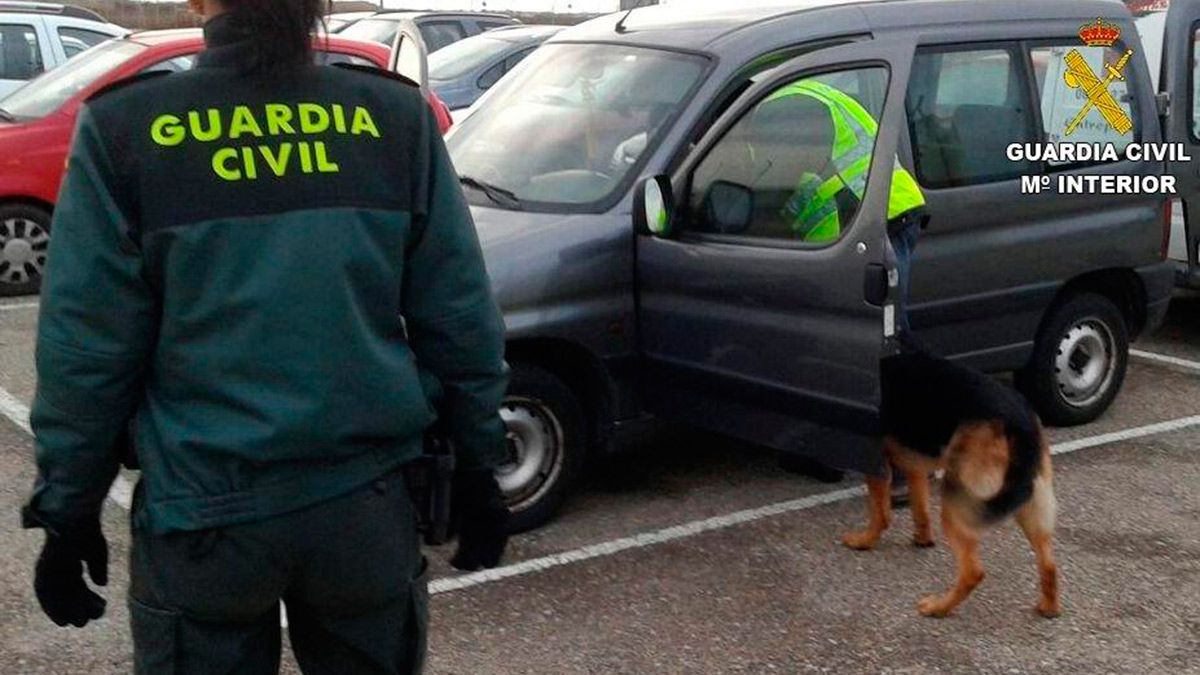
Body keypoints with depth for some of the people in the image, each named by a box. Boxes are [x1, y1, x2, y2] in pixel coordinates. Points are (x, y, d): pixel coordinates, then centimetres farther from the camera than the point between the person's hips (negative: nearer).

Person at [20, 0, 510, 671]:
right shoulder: (397, 117, -2)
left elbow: (86, 349, -6)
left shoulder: (125, 127, -8)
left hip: (205, 514, -1)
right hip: (365, 501, 2)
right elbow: (459, 320, 0)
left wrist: (68, 512, 5)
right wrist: (478, 467, 11)